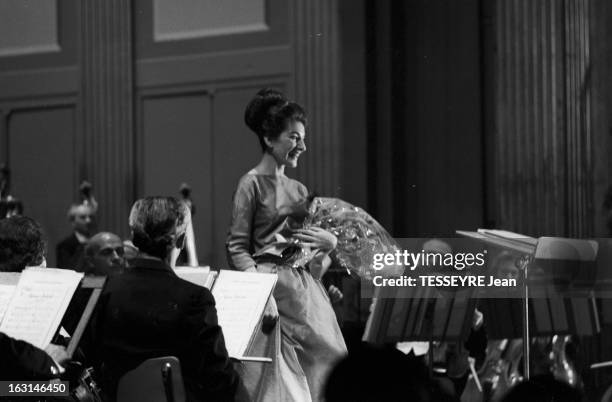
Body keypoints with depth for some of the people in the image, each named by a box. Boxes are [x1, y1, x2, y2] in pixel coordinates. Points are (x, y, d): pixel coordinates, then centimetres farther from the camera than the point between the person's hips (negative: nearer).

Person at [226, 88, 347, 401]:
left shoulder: (298, 190, 15)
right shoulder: (253, 183, -4)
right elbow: (237, 248, -9)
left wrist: (329, 243, 0)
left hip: (305, 289, 7)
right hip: (273, 289, -7)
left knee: (324, 366, 1)